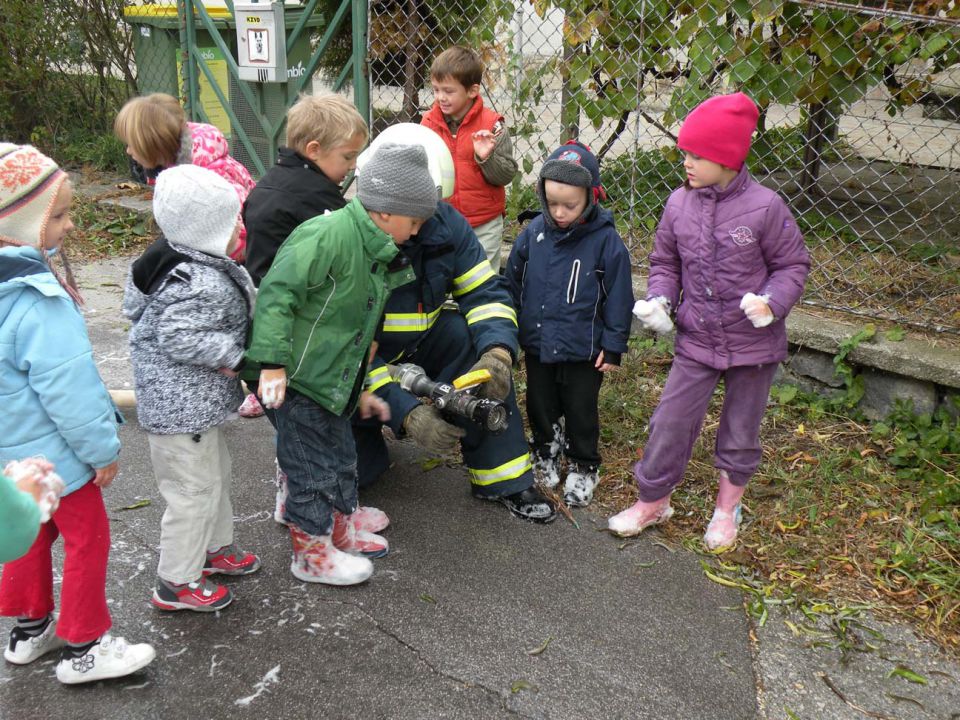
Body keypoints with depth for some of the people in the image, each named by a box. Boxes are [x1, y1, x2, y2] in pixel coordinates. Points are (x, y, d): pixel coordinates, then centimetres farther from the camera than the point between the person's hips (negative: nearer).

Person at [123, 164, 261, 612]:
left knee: (216, 473, 25)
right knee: (194, 488, 2)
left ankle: (215, 547, 44)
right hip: (183, 405, -11)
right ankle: (177, 583, 17)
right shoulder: (201, 284, -28)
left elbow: (135, 305, 14)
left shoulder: (174, 259, 5)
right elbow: (180, 339, -33)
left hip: (195, 401, 11)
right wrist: (232, 355, -21)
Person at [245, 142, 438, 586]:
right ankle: (311, 551, 20)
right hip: (297, 380, -10)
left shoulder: (376, 253, 10)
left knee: (340, 456, 22)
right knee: (310, 465, 3)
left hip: (333, 381, 10)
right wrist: (273, 362, -28)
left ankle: (339, 530, 41)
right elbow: (277, 293, -26)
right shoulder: (328, 235, -22)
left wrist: (360, 390, 22)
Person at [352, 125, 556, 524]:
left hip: (416, 342, 4)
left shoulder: (445, 223, -13)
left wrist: (497, 352, -32)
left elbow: (487, 292, -11)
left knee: (477, 343, -23)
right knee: (358, 470, -15)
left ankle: (500, 478, -13)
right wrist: (405, 411, -39)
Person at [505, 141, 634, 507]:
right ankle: (546, 452, 42)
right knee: (540, 405, 19)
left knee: (580, 411, 12)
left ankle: (583, 467, 31)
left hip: (583, 349, -3)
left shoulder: (606, 240, -14)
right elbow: (513, 282, 7)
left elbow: (618, 298, -8)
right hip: (537, 342, 3)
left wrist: (613, 346, -7)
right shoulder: (534, 232, -5)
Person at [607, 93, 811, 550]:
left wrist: (772, 303, -22)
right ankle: (653, 501, 26)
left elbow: (793, 264, -5)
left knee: (741, 430, 15)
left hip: (753, 343, -2)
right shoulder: (680, 203, -4)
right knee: (671, 422, 5)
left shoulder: (764, 207, -15)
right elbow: (665, 261, 9)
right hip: (696, 340, 2)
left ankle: (727, 507, 36)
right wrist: (659, 299, -9)